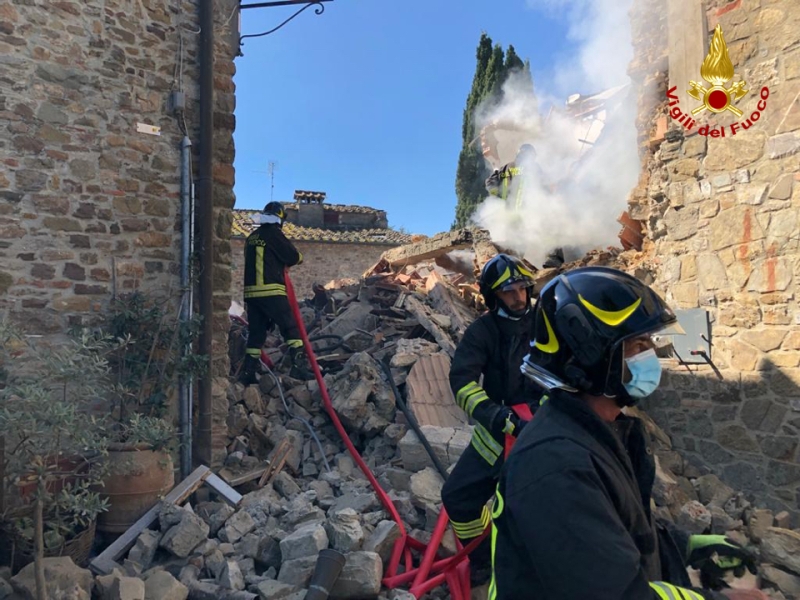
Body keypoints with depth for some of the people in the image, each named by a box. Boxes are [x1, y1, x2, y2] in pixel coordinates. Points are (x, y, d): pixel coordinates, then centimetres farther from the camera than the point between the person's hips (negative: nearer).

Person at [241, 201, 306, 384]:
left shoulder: (251, 237, 18)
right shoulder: (273, 234, -4)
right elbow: (294, 257, -5)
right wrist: (298, 258, 16)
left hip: (251, 292, 7)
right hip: (271, 292, -7)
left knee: (256, 333, 12)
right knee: (291, 328, -2)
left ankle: (248, 372, 12)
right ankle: (297, 364, -11)